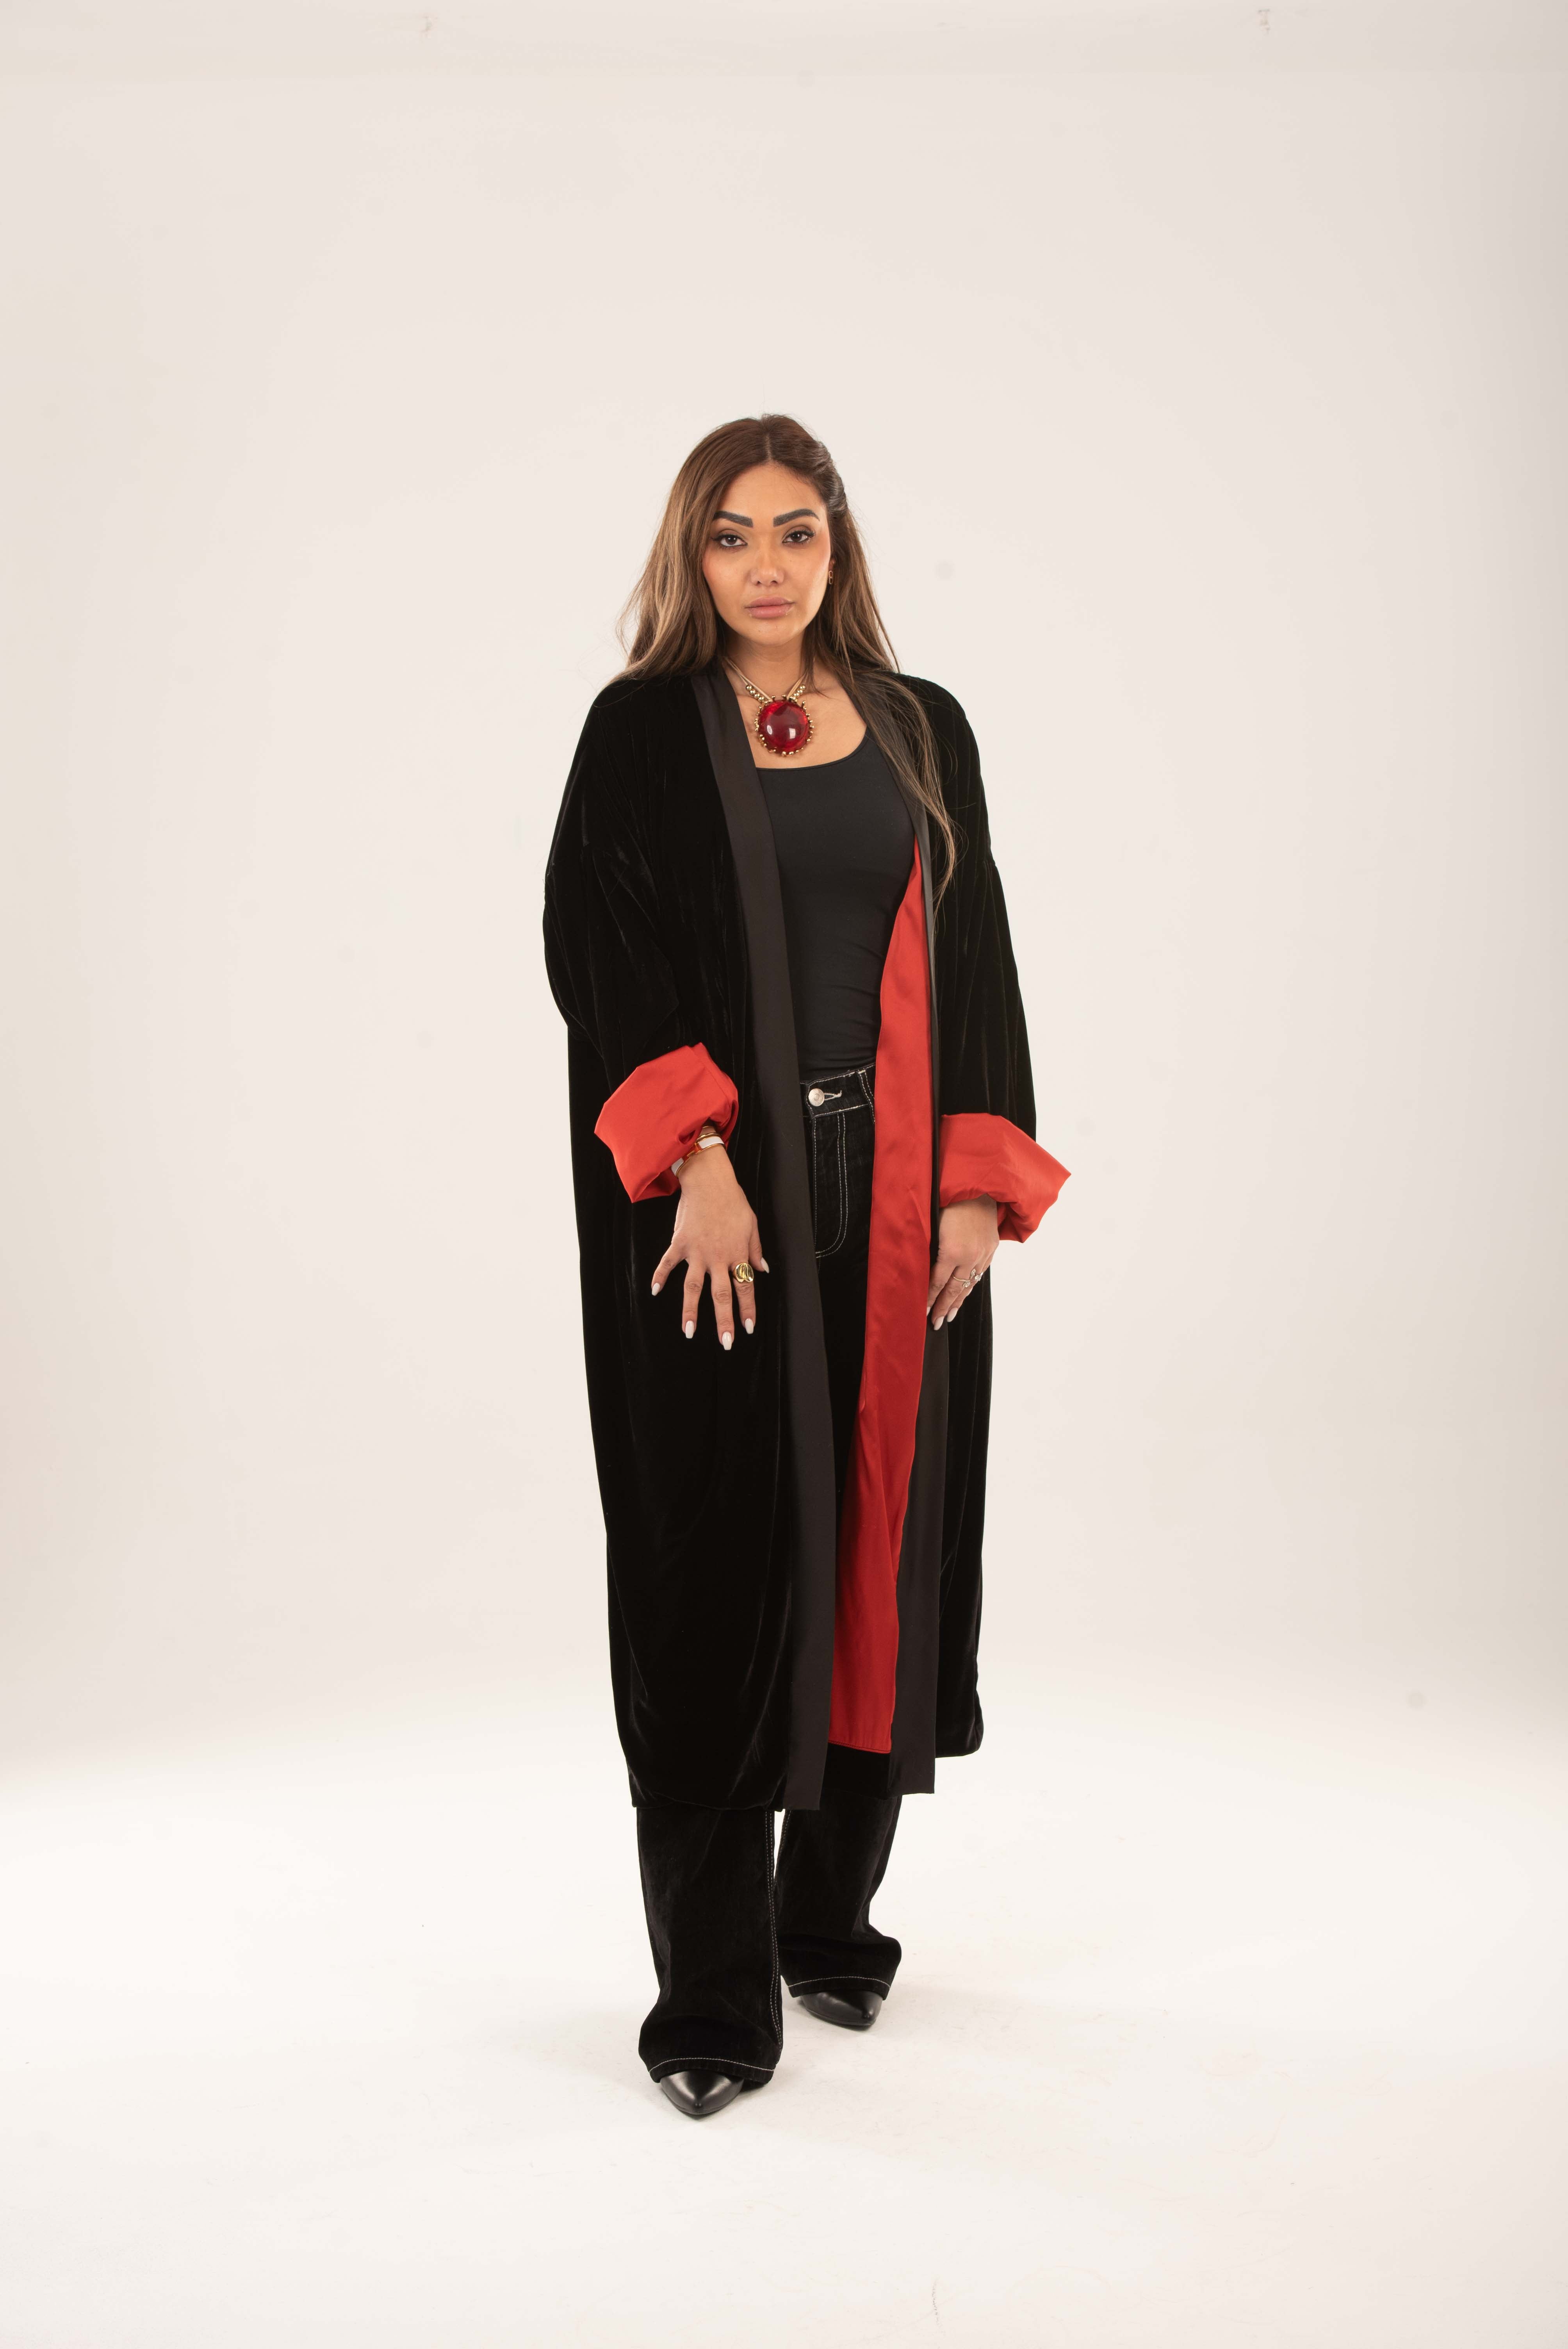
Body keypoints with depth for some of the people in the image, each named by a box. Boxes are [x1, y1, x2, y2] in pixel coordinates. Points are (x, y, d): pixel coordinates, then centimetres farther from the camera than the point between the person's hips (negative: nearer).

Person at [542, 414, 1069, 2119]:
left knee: (883, 1538, 7)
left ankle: (832, 1914, 26)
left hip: (894, 1198, 4)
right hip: (714, 1205, -3)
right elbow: (596, 950, -8)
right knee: (718, 1560, -2)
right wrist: (695, 1165, -19)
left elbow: (977, 955, 9)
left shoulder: (924, 729, 11)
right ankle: (715, 1991, 9)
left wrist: (977, 1179, -1)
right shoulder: (641, 732, 2)